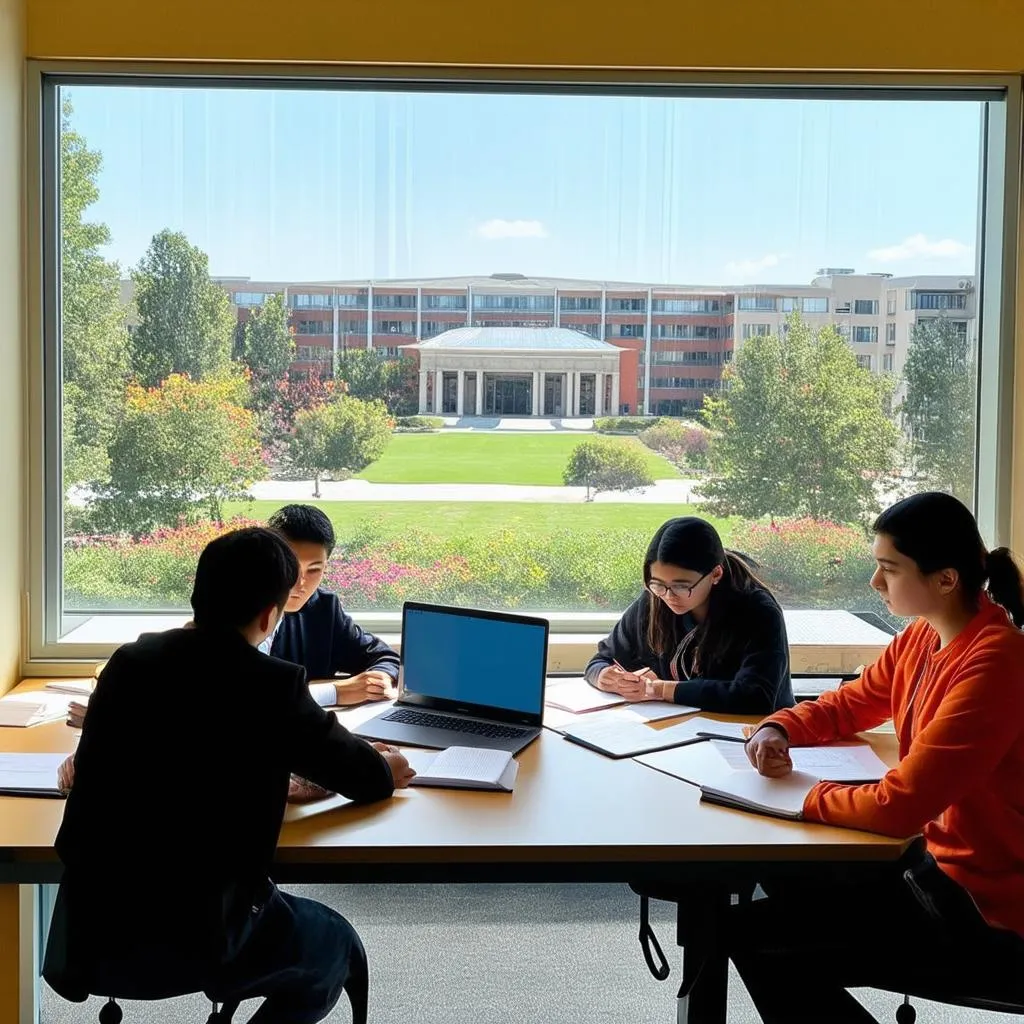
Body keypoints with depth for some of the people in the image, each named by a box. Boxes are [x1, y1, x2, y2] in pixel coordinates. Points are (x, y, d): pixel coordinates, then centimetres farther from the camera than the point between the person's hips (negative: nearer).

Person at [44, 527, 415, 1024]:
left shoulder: (129, 660, 2)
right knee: (337, 945, 22)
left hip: (87, 930, 6)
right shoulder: (274, 684, -12)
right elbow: (362, 776, 1)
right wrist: (387, 768, 25)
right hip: (188, 940, -5)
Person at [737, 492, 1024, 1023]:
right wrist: (779, 729, -2)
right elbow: (849, 703, 17)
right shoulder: (923, 637, 1)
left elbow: (897, 807, -29)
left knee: (753, 936, -9)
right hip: (941, 861, 9)